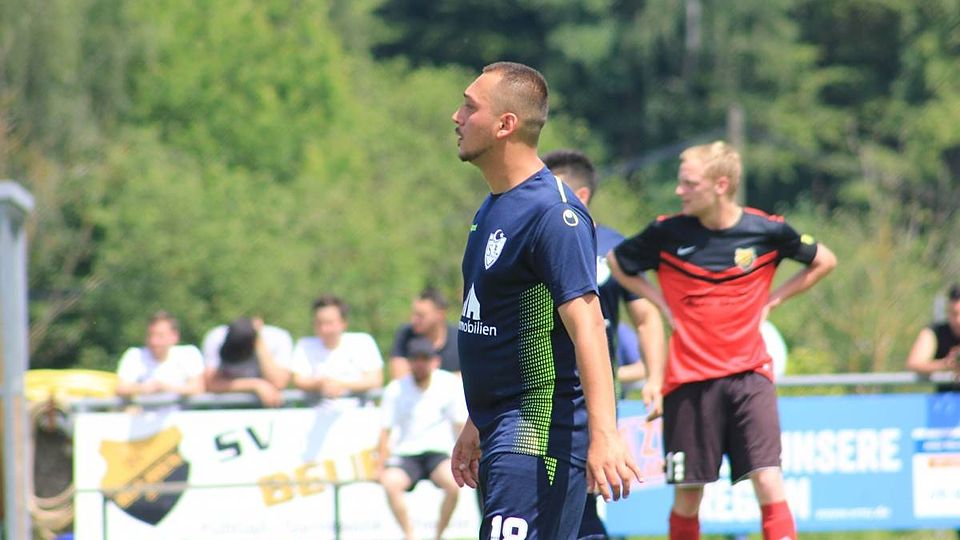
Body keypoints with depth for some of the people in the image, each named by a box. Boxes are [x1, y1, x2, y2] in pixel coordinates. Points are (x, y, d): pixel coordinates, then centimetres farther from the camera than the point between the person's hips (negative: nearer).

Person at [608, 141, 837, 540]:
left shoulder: (767, 231, -3)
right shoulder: (668, 233, -2)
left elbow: (824, 261, 15)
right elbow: (617, 263, 17)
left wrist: (772, 300, 6)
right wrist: (661, 302, 6)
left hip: (749, 375, -1)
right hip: (689, 379, 1)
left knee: (768, 484, -13)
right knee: (687, 495, 4)